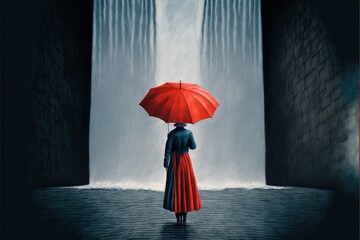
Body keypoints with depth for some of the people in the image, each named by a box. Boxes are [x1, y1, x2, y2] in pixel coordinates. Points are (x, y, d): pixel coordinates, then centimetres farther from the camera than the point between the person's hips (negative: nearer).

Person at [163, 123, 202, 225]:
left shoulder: (172, 133, -8)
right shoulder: (189, 133, -4)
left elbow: (168, 149, -11)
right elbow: (193, 146, -1)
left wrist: (166, 164, -7)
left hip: (175, 161, -1)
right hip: (186, 160, 1)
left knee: (175, 187, 5)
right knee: (186, 187, 8)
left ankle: (178, 218, 4)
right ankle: (184, 218, 8)